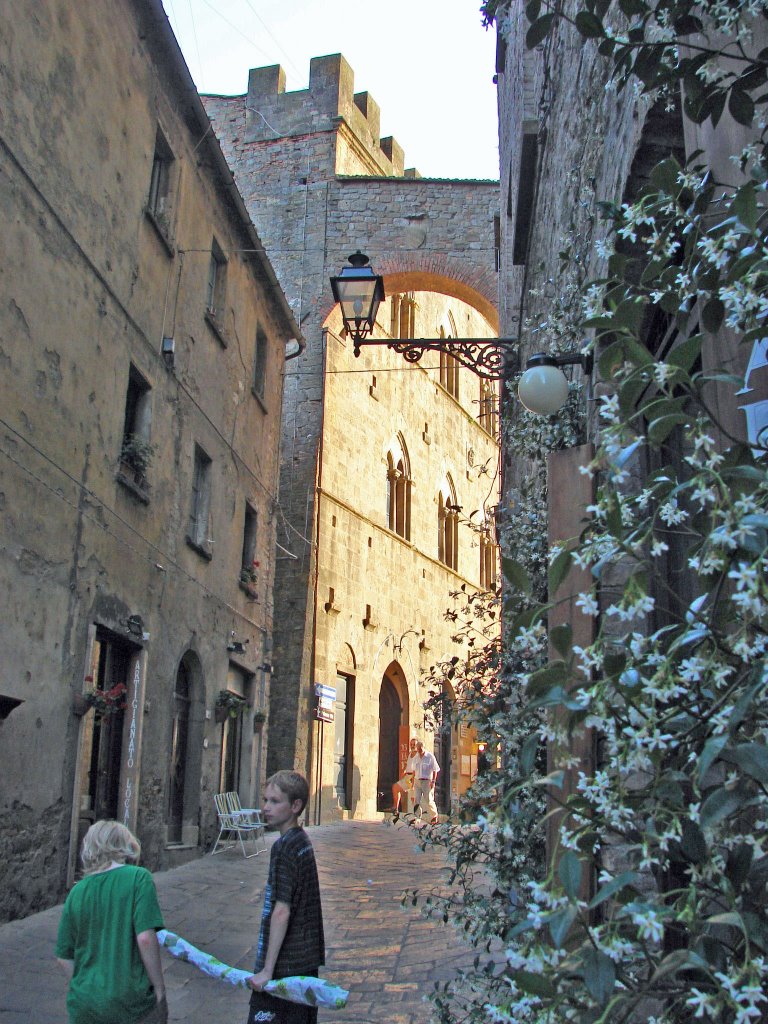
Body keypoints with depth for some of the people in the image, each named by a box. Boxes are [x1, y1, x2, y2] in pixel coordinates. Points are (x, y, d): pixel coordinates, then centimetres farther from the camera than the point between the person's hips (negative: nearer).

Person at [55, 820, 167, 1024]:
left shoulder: (77, 892, 2)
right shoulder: (138, 878, -10)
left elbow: (64, 956, 7)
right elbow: (145, 938, -18)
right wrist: (159, 987, -7)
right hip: (131, 1002, -4)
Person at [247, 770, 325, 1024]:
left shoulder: (284, 846, -17)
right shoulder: (303, 841, 11)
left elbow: (282, 911, -21)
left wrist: (267, 969, -18)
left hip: (286, 964, -9)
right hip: (307, 958, 9)